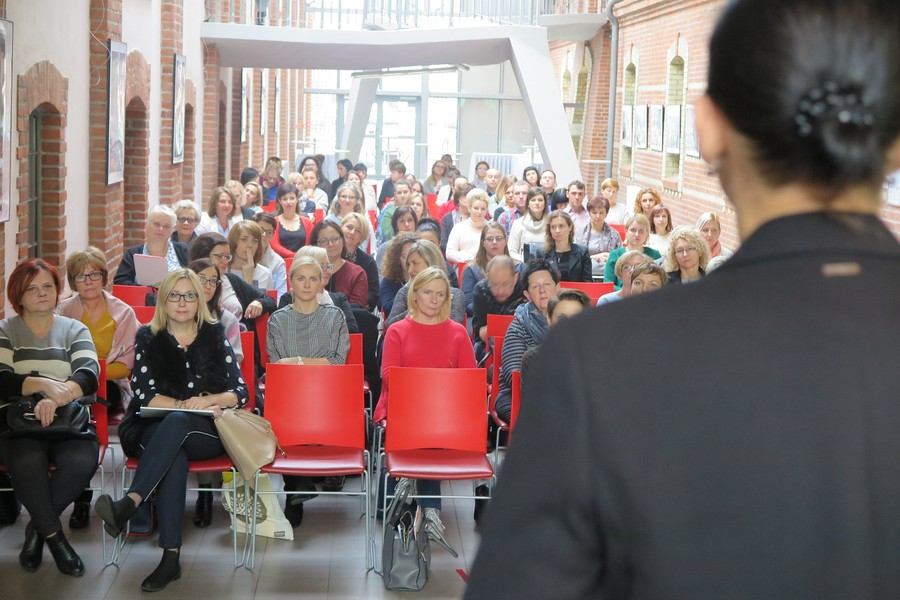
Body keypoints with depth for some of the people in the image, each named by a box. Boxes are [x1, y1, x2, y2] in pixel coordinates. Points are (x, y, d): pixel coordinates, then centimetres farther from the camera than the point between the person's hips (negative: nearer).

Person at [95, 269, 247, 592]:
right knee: (175, 455, -37)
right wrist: (184, 404, -13)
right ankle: (171, 555, -46)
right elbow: (144, 394, 1)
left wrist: (207, 401, -12)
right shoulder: (148, 338, 12)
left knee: (176, 422, -36)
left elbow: (240, 392, 7)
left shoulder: (215, 335, 12)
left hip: (209, 432, 0)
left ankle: (129, 504, -50)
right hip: (158, 430, 0)